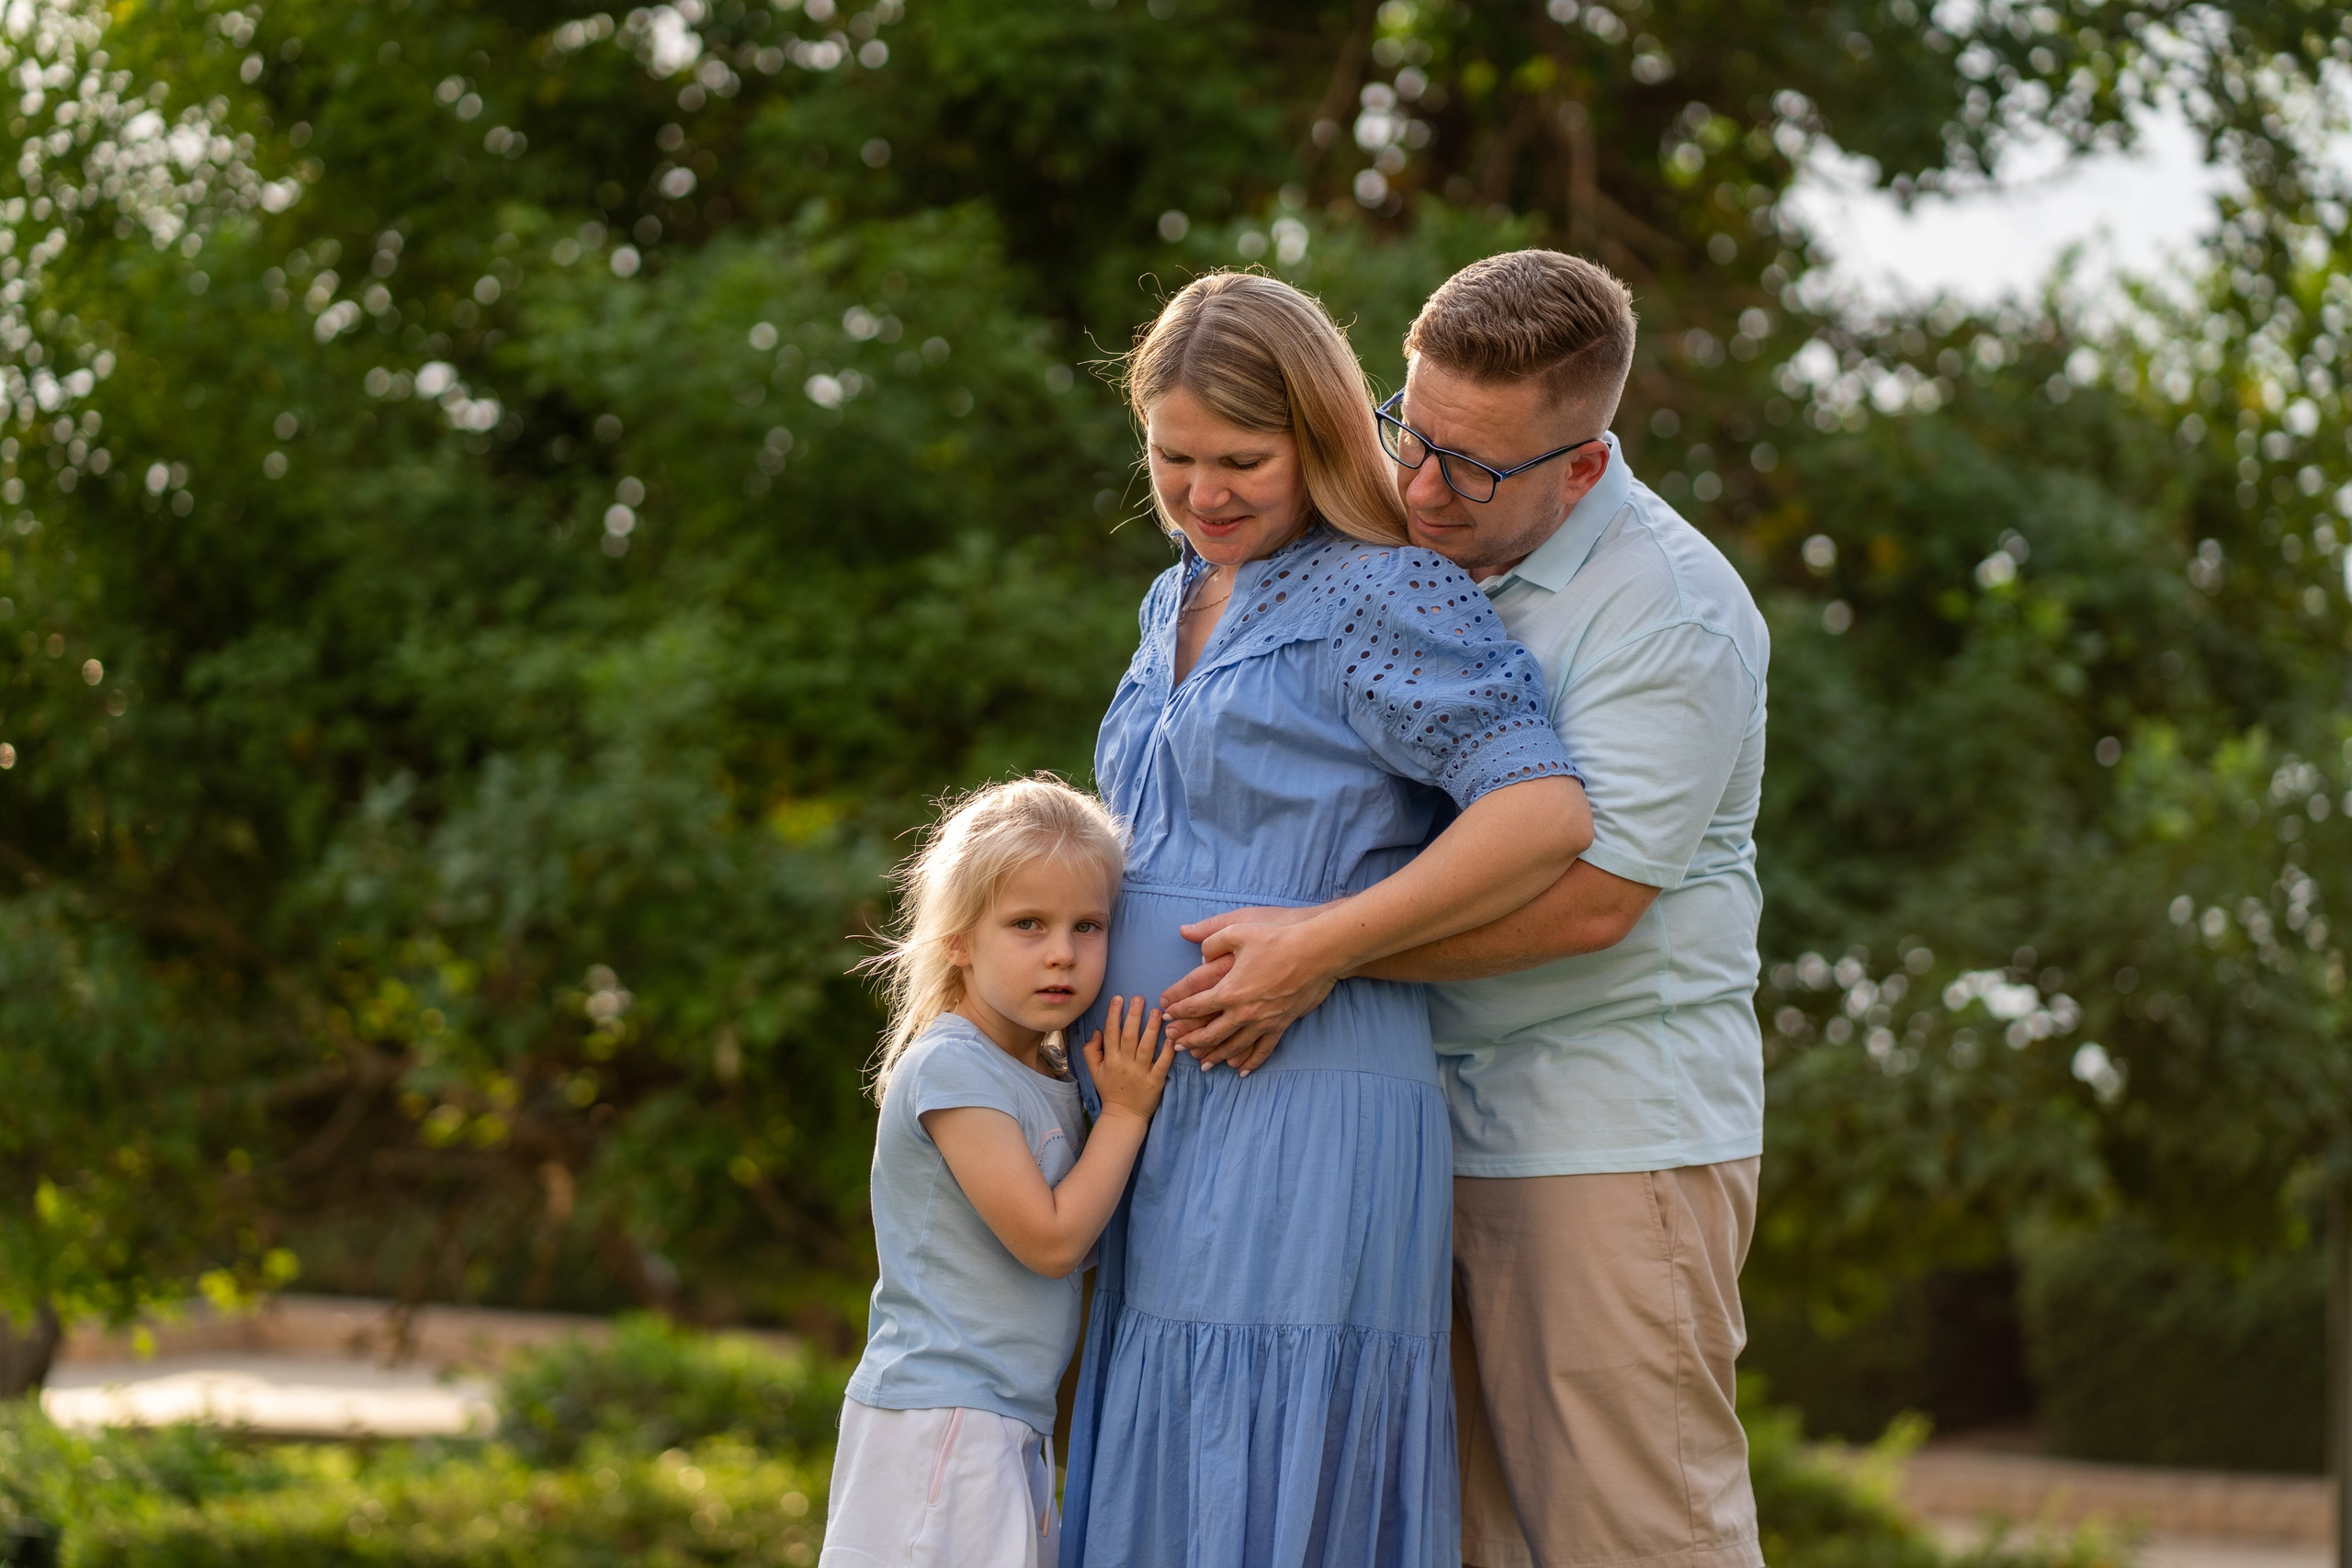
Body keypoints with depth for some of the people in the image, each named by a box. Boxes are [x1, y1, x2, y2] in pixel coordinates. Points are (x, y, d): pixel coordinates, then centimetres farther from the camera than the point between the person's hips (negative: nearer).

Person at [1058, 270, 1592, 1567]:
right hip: (1167, 1119, 8)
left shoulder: (1382, 597, -8)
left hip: (1306, 1109, -8)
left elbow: (1543, 814, -19)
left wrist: (1316, 947, -18)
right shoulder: (1175, 604, 18)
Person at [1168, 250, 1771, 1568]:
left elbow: (1585, 899, -19)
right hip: (1428, 1114, 7)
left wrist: (1325, 953, -20)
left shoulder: (1671, 613, -14)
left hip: (1610, 1130, -7)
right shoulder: (1423, 548, 10)